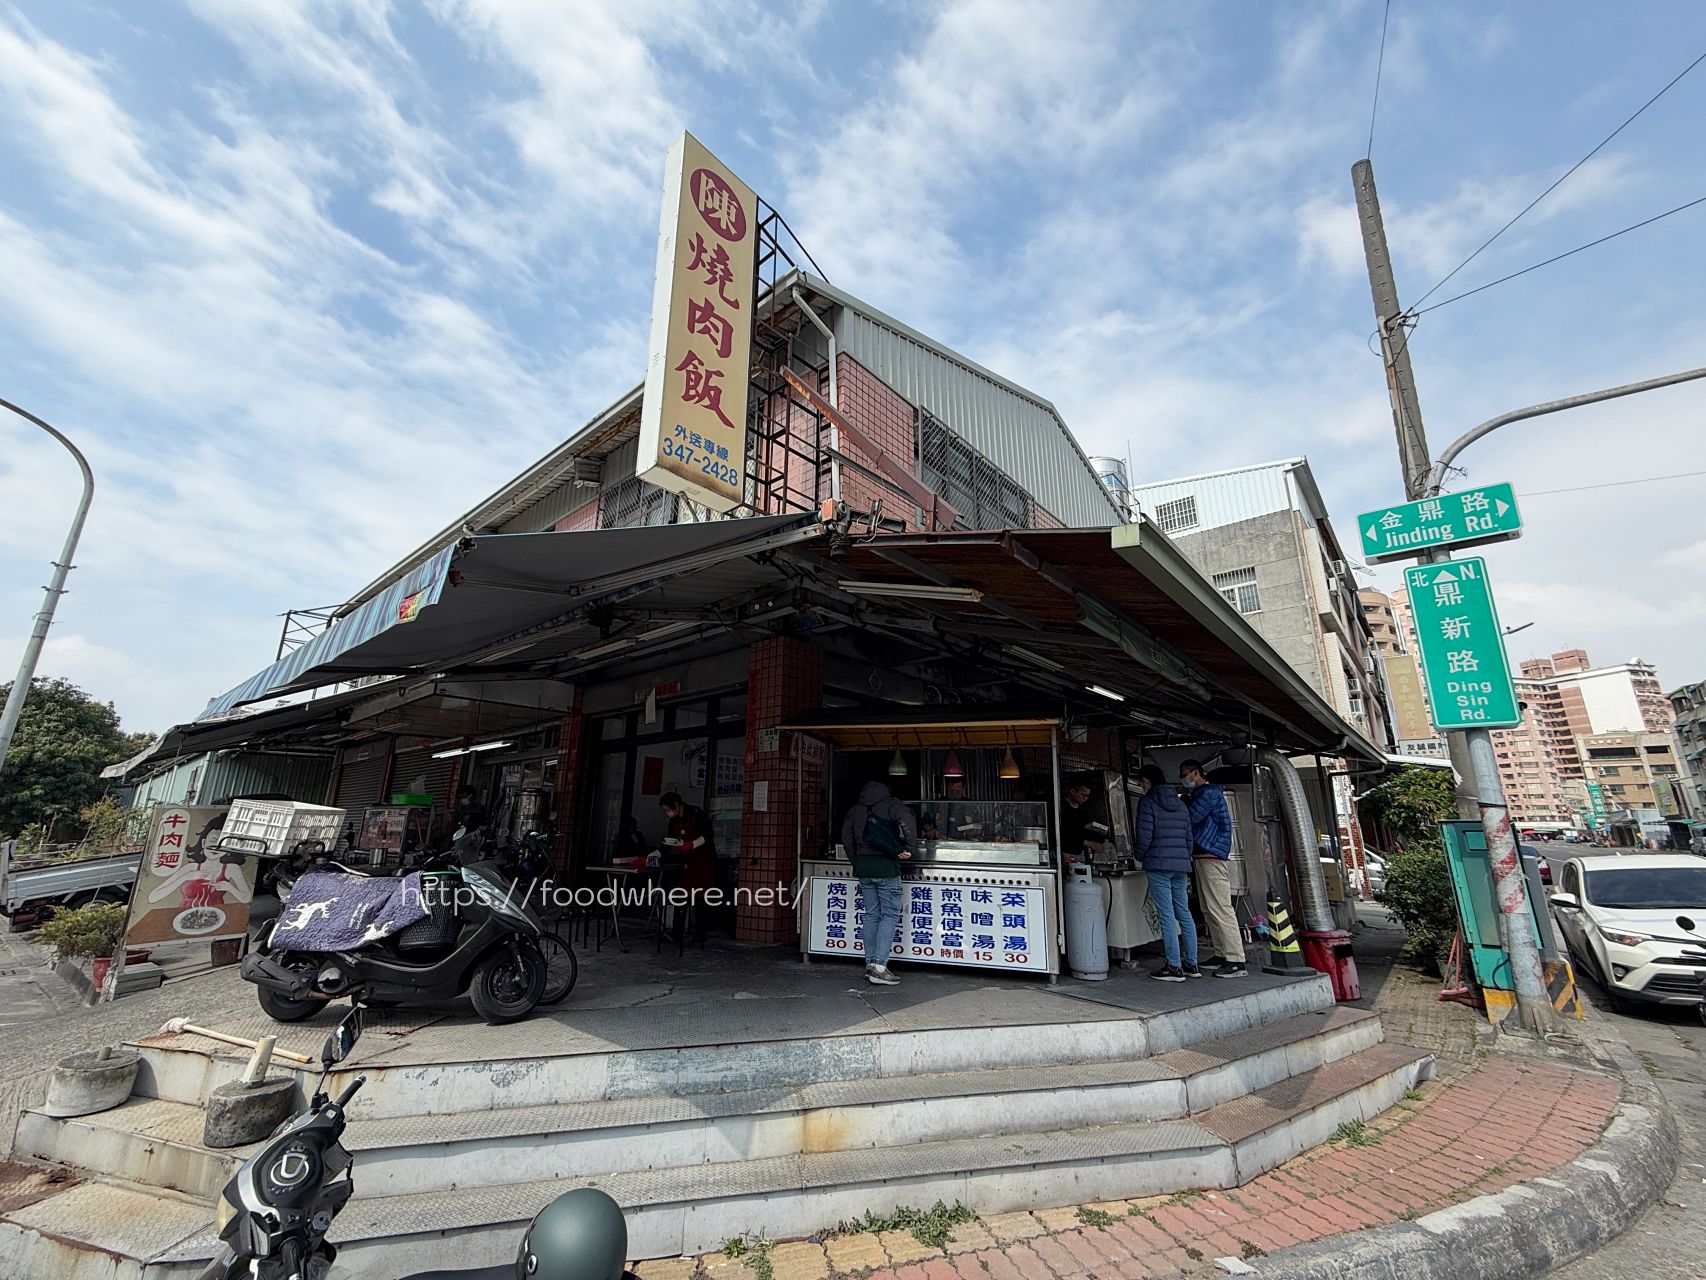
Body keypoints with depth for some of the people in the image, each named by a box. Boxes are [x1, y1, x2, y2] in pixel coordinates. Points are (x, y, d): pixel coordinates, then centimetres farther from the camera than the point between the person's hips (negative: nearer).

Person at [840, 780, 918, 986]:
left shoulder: (855, 810, 14)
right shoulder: (890, 804, 0)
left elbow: (846, 839, 10)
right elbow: (907, 820, -17)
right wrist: (909, 848, -9)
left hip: (863, 867, 5)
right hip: (886, 867, -5)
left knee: (871, 915, 12)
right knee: (890, 915, -1)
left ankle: (870, 964, 14)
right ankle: (879, 967, -7)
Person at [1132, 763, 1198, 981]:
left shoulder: (1147, 801, -6)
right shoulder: (1180, 803, 16)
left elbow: (1144, 836, -12)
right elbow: (1188, 837, 17)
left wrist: (1140, 857, 5)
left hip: (1159, 864, -7)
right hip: (1181, 865, 7)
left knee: (1167, 916, -4)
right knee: (1184, 914, 12)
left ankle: (1174, 967, -1)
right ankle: (1192, 964, 18)